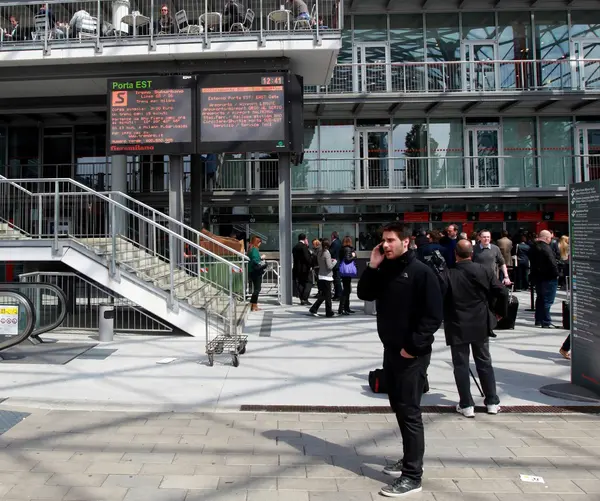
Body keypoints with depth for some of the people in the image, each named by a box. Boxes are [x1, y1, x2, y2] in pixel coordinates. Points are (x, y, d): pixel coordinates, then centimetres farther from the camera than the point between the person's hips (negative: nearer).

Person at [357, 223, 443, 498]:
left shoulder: (421, 272, -15)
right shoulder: (385, 269, 8)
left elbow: (433, 316, -17)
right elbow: (365, 295, 6)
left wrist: (413, 346, -18)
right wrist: (372, 266, -6)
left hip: (412, 353, -8)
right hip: (391, 349, 8)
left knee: (410, 411, -2)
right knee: (398, 407, 17)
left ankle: (412, 476, 7)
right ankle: (409, 458, 33)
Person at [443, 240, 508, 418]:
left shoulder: (448, 275, -11)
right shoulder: (484, 271, -4)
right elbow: (502, 292, -6)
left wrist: (444, 318, 6)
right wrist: (500, 312, 9)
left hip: (457, 326, -3)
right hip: (480, 324, 3)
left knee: (461, 365, 6)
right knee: (484, 363, 16)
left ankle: (466, 405, 9)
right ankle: (492, 402, 23)